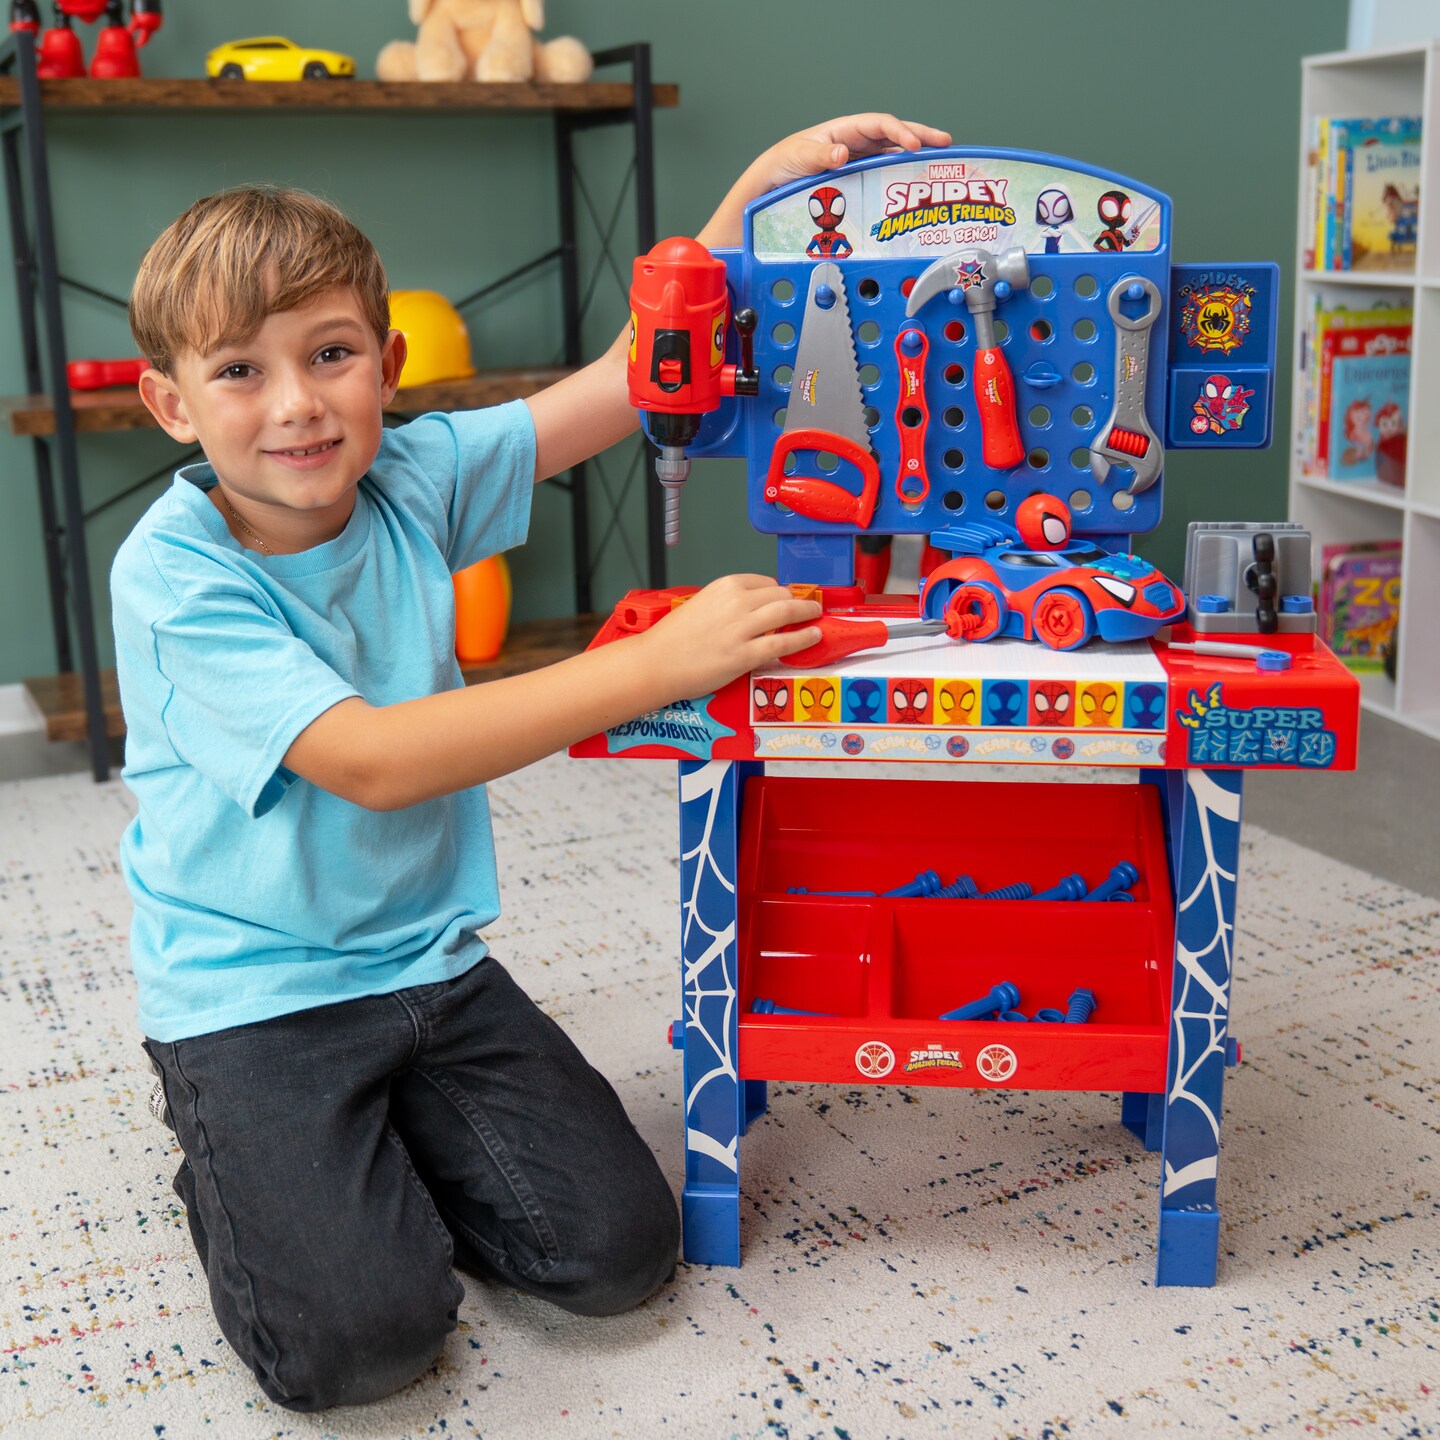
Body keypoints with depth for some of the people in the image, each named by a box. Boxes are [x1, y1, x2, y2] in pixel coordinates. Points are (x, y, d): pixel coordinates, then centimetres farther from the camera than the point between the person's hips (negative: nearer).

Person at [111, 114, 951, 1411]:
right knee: (361, 1334, -18)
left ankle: (375, 1154, 20)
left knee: (620, 1249, -4)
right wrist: (659, 662, -34)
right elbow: (371, 762, -30)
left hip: (430, 958, 5)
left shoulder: (413, 482, -5)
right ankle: (239, 1168, 14)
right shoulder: (174, 576, -19)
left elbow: (629, 379, -5)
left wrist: (760, 186, -15)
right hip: (253, 997, -4)